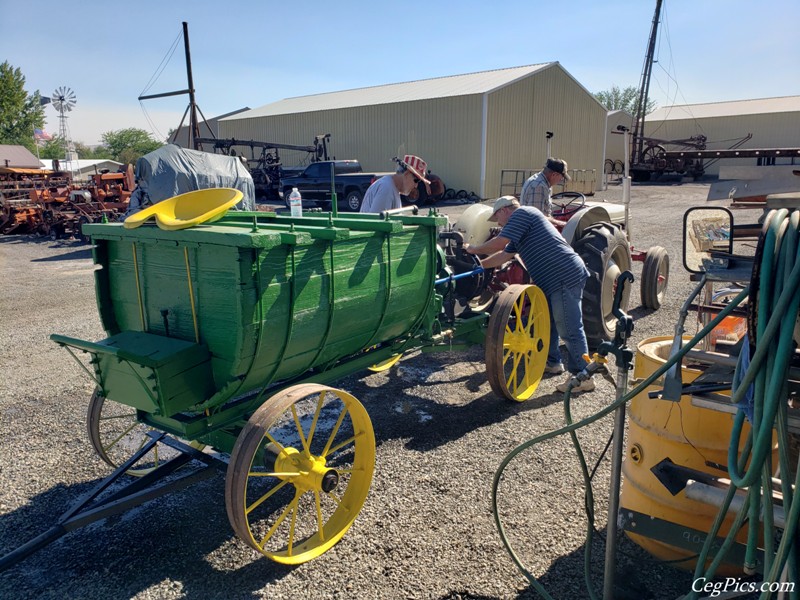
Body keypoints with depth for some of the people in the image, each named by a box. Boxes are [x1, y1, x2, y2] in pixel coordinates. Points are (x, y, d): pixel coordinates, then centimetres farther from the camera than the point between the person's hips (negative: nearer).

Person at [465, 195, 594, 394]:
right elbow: (504, 255, 28)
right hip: (553, 279, 11)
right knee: (546, 321, 22)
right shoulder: (520, 230, 24)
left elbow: (499, 244, -15)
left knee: (569, 329, -7)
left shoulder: (521, 213, -7)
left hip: (565, 277, -11)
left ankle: (582, 377, 1)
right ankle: (552, 362, 36)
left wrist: (474, 249, 0)